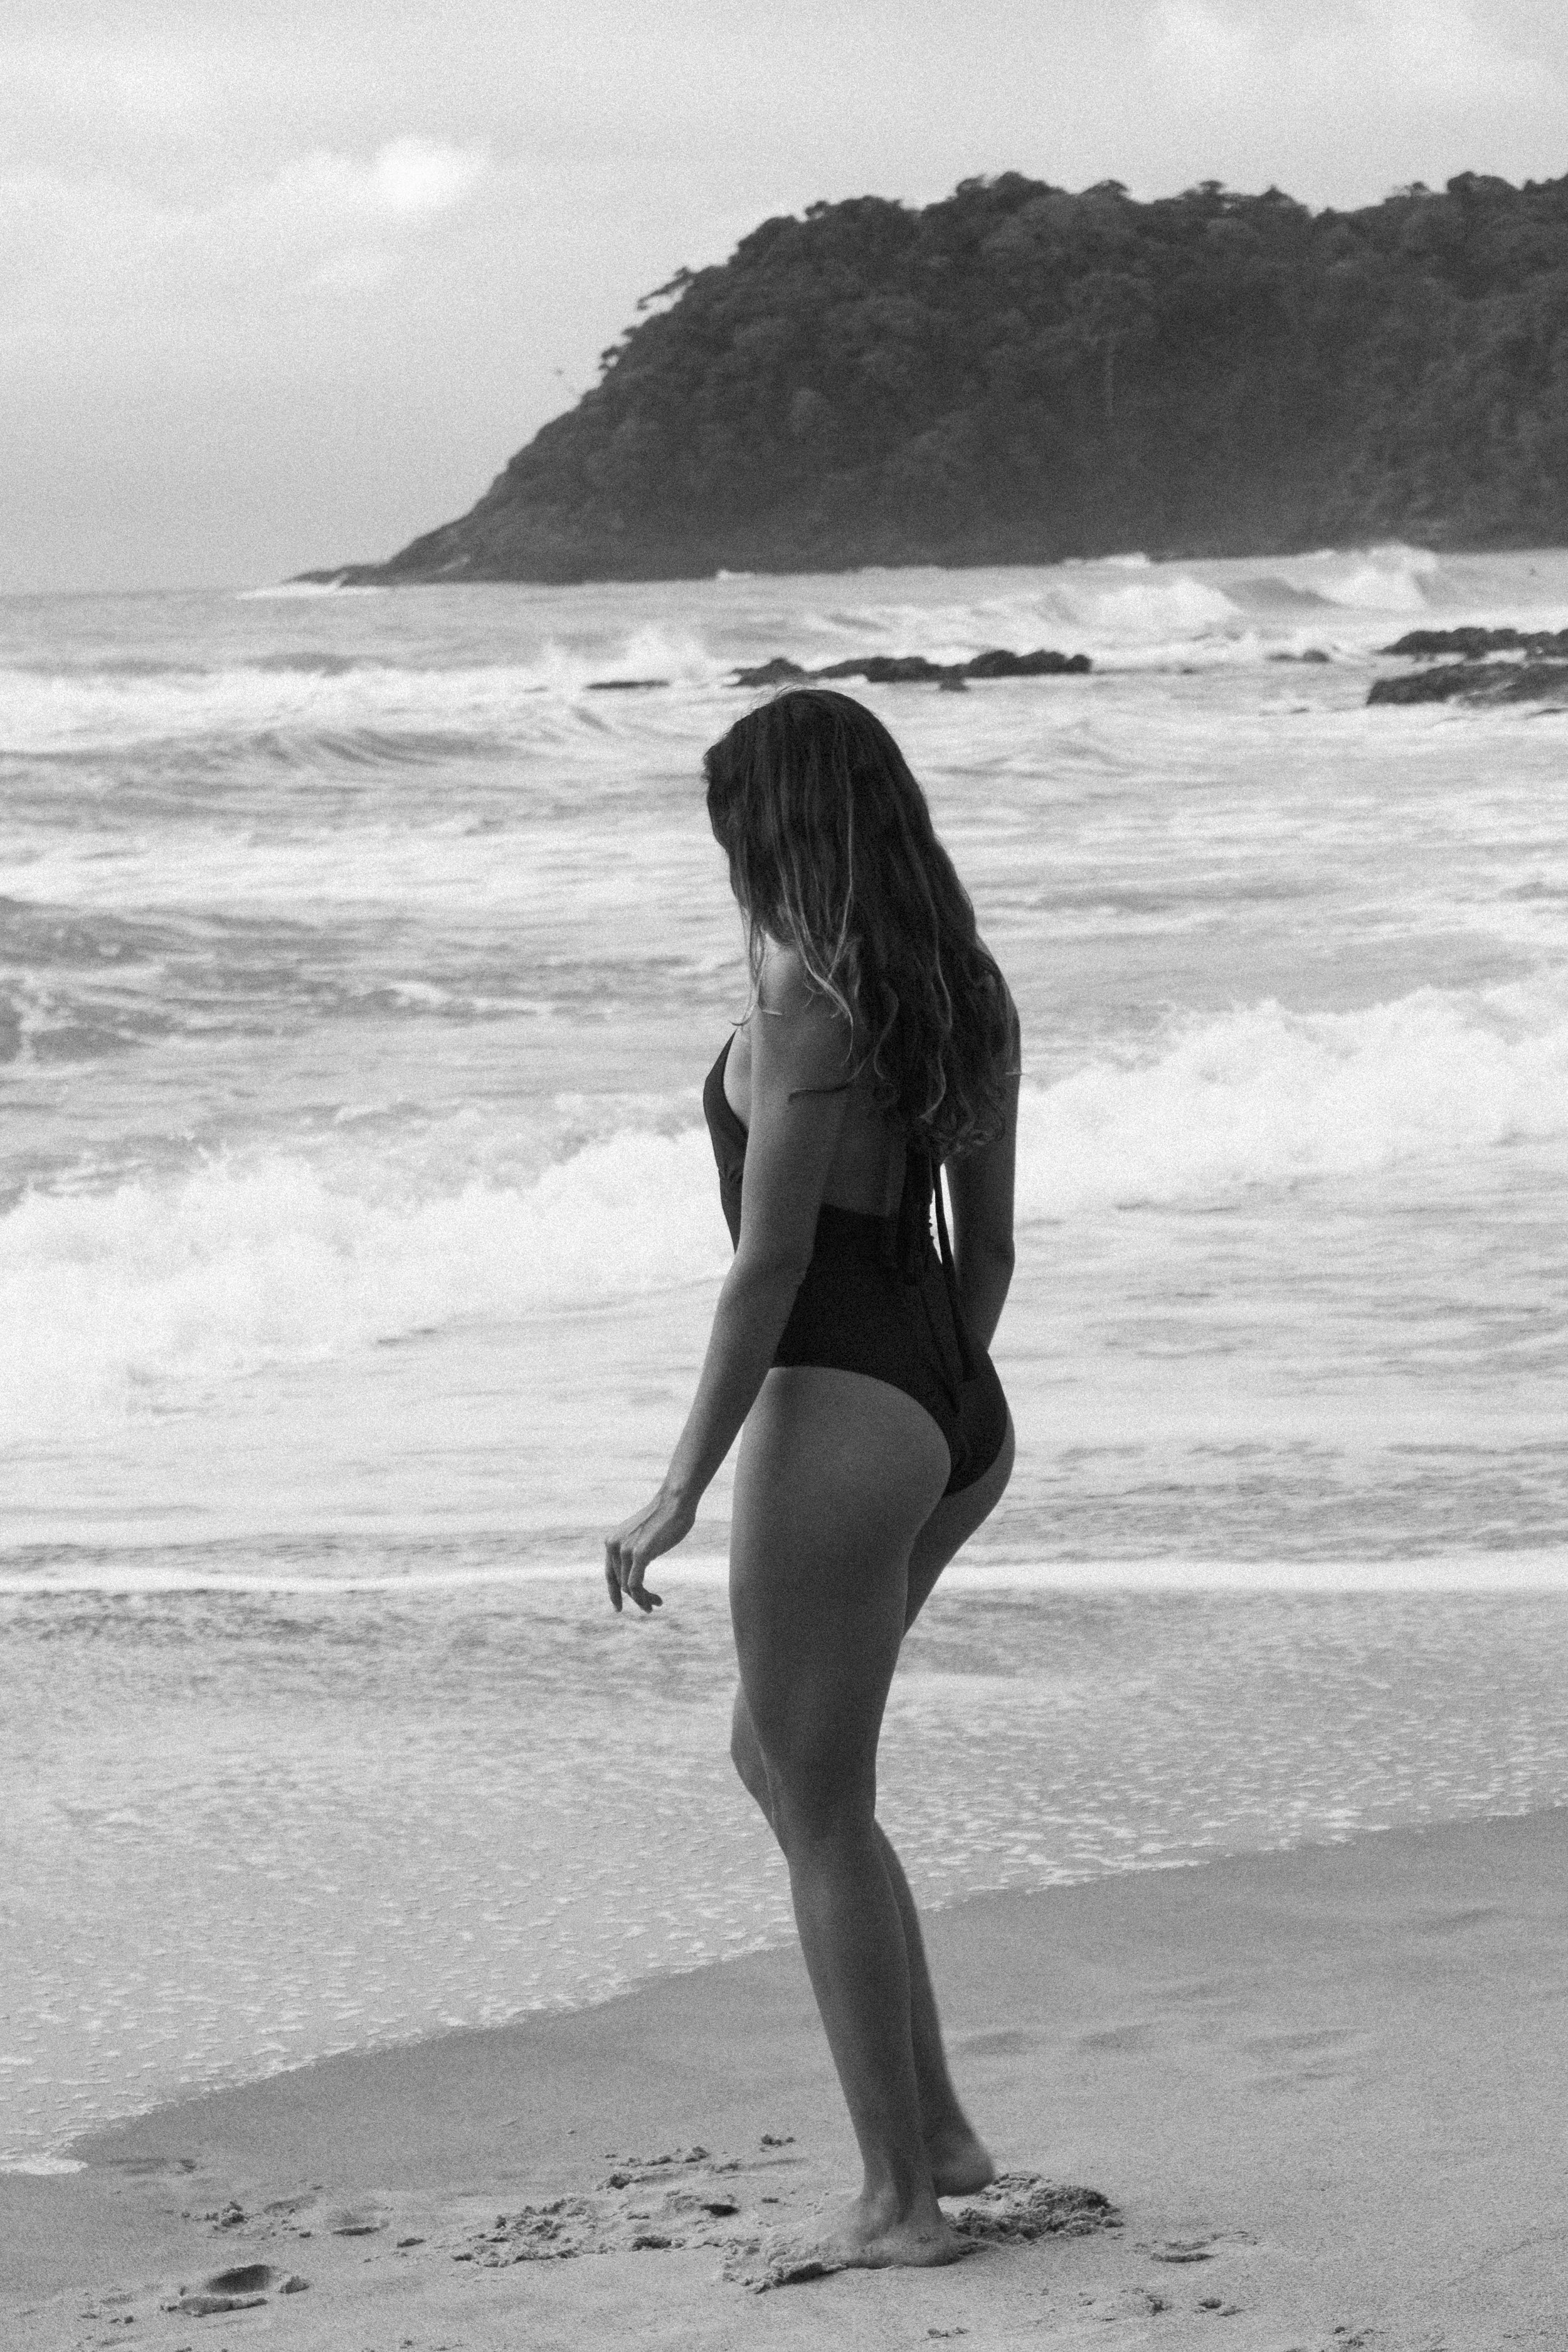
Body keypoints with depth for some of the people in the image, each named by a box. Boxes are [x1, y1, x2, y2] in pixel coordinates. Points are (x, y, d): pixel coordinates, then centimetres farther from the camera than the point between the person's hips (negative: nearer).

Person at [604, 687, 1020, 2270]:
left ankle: (902, 2197, 11)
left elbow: (769, 1261, -18)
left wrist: (681, 1490, -14)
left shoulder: (804, 1000, -16)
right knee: (775, 1761, 22)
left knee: (824, 1818, 5)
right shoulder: (967, 994, 8)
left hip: (836, 1416, -9)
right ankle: (934, 2126, 21)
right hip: (960, 1420, 9)